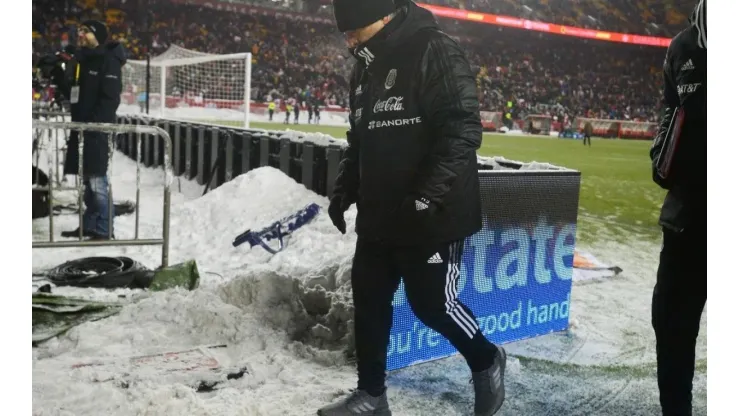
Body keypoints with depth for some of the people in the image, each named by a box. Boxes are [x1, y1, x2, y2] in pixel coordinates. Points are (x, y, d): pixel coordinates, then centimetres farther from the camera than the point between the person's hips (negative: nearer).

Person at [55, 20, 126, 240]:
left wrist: (94, 124, -20)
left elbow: (110, 98, -16)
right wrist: (60, 78, 6)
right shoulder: (81, 59, 19)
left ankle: (104, 230, -6)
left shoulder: (108, 60, -7)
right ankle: (89, 225, 19)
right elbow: (73, 93, 22)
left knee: (97, 181, -10)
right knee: (87, 181, 12)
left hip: (98, 130, -9)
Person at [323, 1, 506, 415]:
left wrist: (428, 195, -26)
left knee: (432, 302, 1)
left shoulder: (436, 52, -13)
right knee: (369, 300, 11)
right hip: (378, 214, 8)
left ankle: (487, 361, 29)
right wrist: (344, 190, 14)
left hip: (432, 215, -8)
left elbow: (462, 131, -20)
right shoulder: (366, 68, 13)